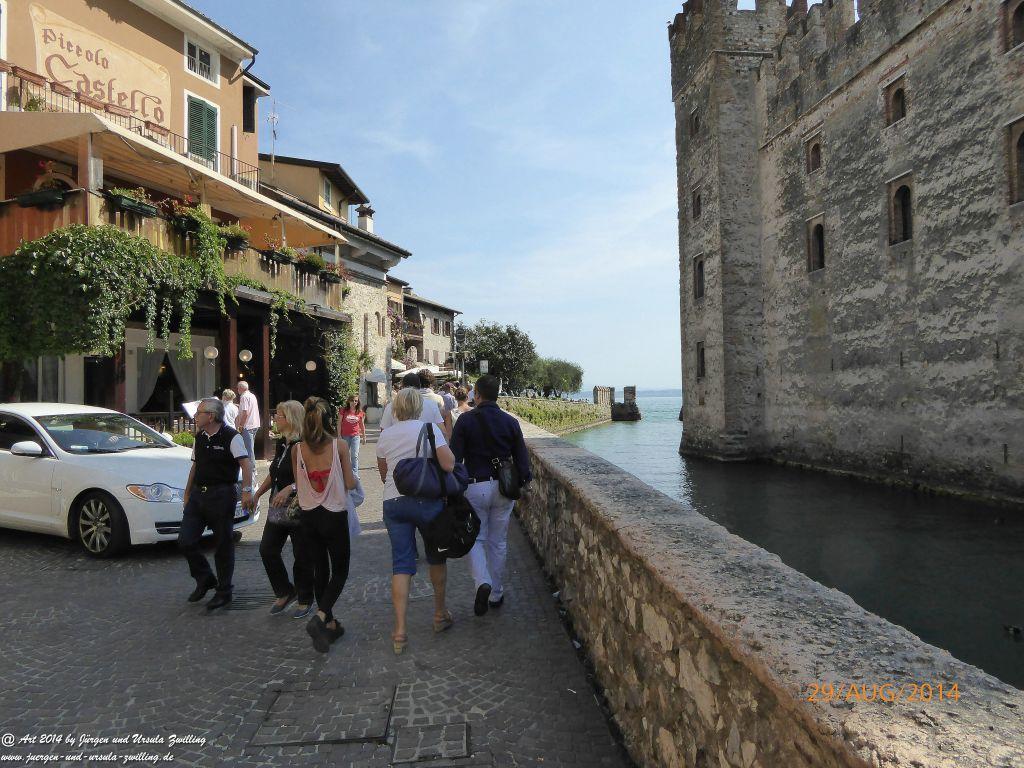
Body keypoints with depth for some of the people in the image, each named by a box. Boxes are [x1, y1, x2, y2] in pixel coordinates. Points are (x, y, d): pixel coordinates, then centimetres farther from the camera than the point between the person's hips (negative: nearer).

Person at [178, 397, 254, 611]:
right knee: (185, 542, 0)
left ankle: (224, 592, 18)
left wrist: (246, 490, -31)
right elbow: (195, 466, 21)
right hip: (198, 494, 7)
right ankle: (205, 579, 23)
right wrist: (187, 494, 19)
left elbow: (246, 463, -20)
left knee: (223, 545, 3)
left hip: (221, 496, -7)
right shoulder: (199, 437, 14)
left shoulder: (231, 437, -10)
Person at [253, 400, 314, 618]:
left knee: (302, 555, 3)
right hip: (278, 508, 8)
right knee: (267, 549, 7)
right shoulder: (281, 444, 11)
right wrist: (258, 493, 23)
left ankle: (305, 600, 21)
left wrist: (290, 488, -31)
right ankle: (285, 592, 25)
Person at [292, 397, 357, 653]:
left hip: (308, 515, 4)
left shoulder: (297, 449, -3)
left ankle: (330, 625, 23)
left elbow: (298, 486, 7)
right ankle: (320, 616, -10)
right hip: (335, 516, -3)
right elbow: (350, 483, -9)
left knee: (320, 570, 15)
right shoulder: (339, 445, -12)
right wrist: (350, 478, 13)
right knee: (340, 571, 10)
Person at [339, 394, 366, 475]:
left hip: (355, 436, 0)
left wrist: (364, 436, 15)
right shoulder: (344, 411, -3)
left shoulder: (360, 412, 1)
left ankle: (355, 474, 1)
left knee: (355, 455, -4)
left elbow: (362, 425, 11)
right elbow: (339, 423, 1)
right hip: (345, 436, 0)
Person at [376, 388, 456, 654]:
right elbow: (449, 464, -16)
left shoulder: (385, 435, 8)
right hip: (427, 500, -3)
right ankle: (440, 614, 29)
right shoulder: (429, 428, -5)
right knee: (437, 556, 17)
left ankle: (400, 630, 0)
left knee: (401, 564, 5)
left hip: (393, 502, 3)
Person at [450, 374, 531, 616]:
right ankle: (496, 594, 22)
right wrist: (524, 482, 15)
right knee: (498, 542, 14)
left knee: (475, 539, 11)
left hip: (475, 487, -2)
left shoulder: (466, 421, -5)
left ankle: (482, 582, -13)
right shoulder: (510, 422, 2)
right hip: (503, 487, 3)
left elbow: (454, 457, -7)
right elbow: (522, 458, 3)